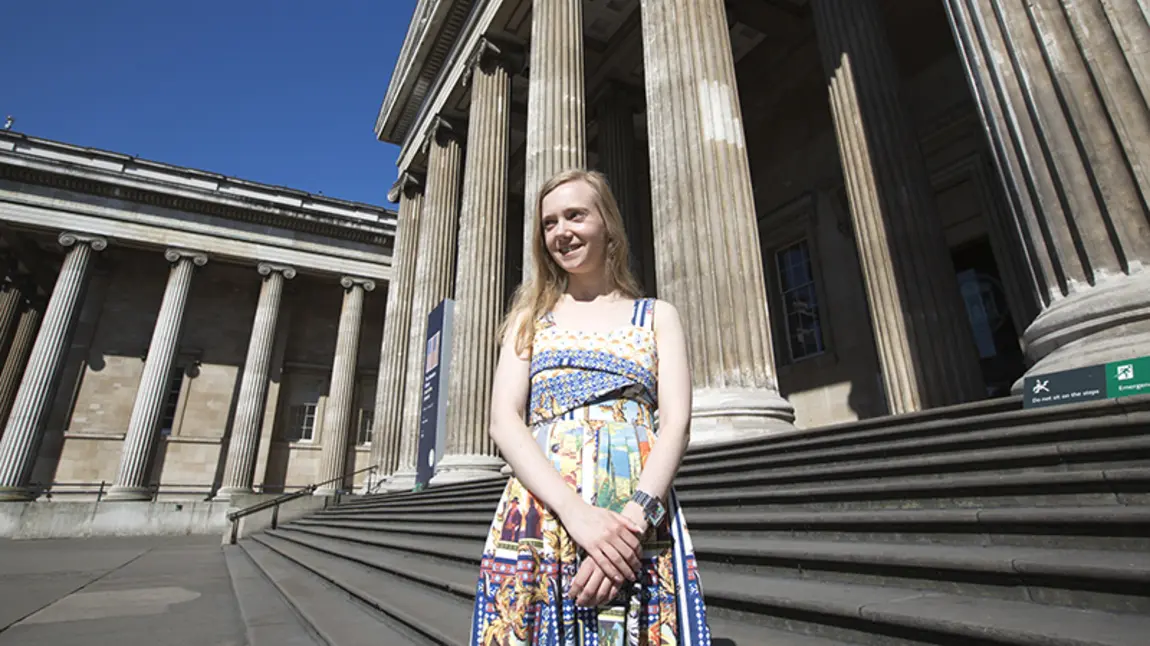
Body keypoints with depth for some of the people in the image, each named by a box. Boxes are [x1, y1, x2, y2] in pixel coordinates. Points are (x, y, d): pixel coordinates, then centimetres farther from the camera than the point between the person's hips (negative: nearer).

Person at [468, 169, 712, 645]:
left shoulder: (658, 316, 10)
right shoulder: (530, 316, 12)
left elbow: (676, 424, -1)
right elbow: (504, 422, 0)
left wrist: (635, 516, -18)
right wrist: (577, 511, -15)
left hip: (640, 520, 0)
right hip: (539, 513, 1)